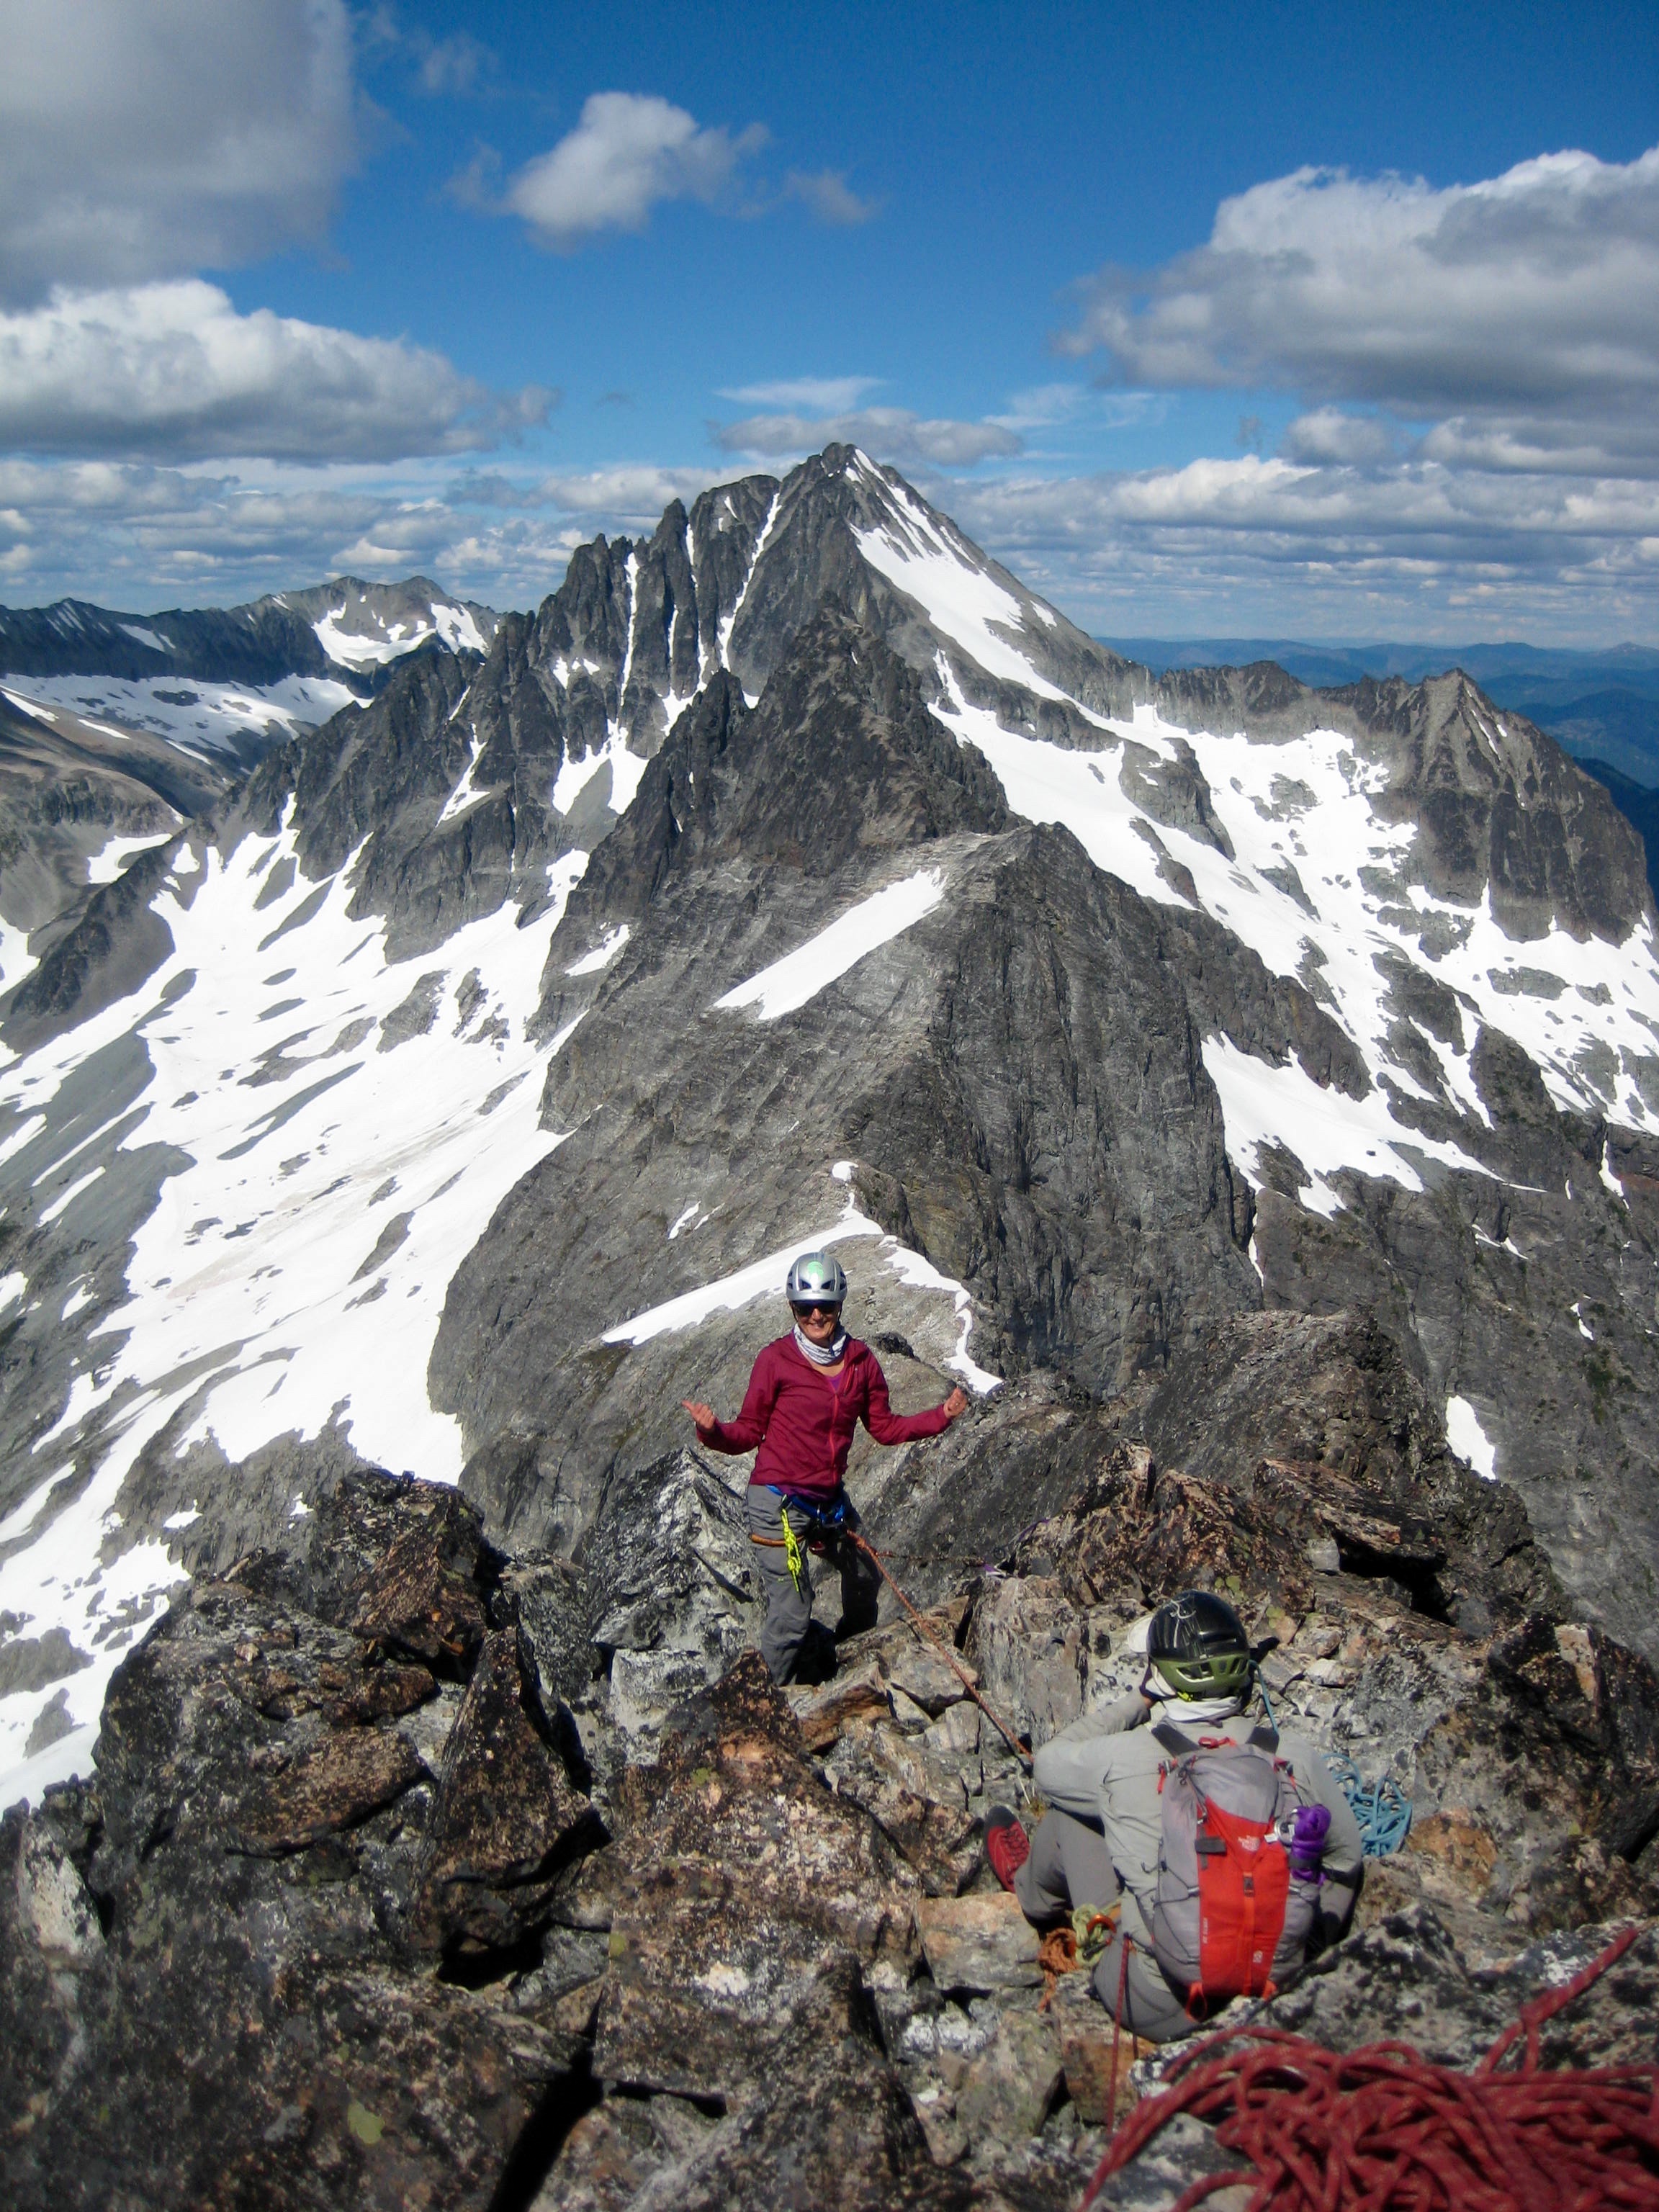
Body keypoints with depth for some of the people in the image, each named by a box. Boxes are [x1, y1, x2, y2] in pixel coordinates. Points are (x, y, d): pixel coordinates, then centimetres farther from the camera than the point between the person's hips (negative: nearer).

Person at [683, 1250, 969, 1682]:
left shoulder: (861, 1360, 1)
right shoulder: (776, 1360, -12)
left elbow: (884, 1427, 9)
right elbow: (749, 1432, -7)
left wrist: (942, 1415, -1)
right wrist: (712, 1431, -27)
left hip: (830, 1500, 6)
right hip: (778, 1502, -6)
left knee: (864, 1578, 25)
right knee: (791, 1615, -7)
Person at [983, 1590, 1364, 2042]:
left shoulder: (1122, 1757, -17)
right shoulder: (1295, 1756, -10)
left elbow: (1046, 1766, 5)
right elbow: (1345, 1856, 7)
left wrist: (1138, 1700, 9)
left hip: (1159, 2011, -3)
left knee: (1067, 1811, 14)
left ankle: (1032, 1891, 45)